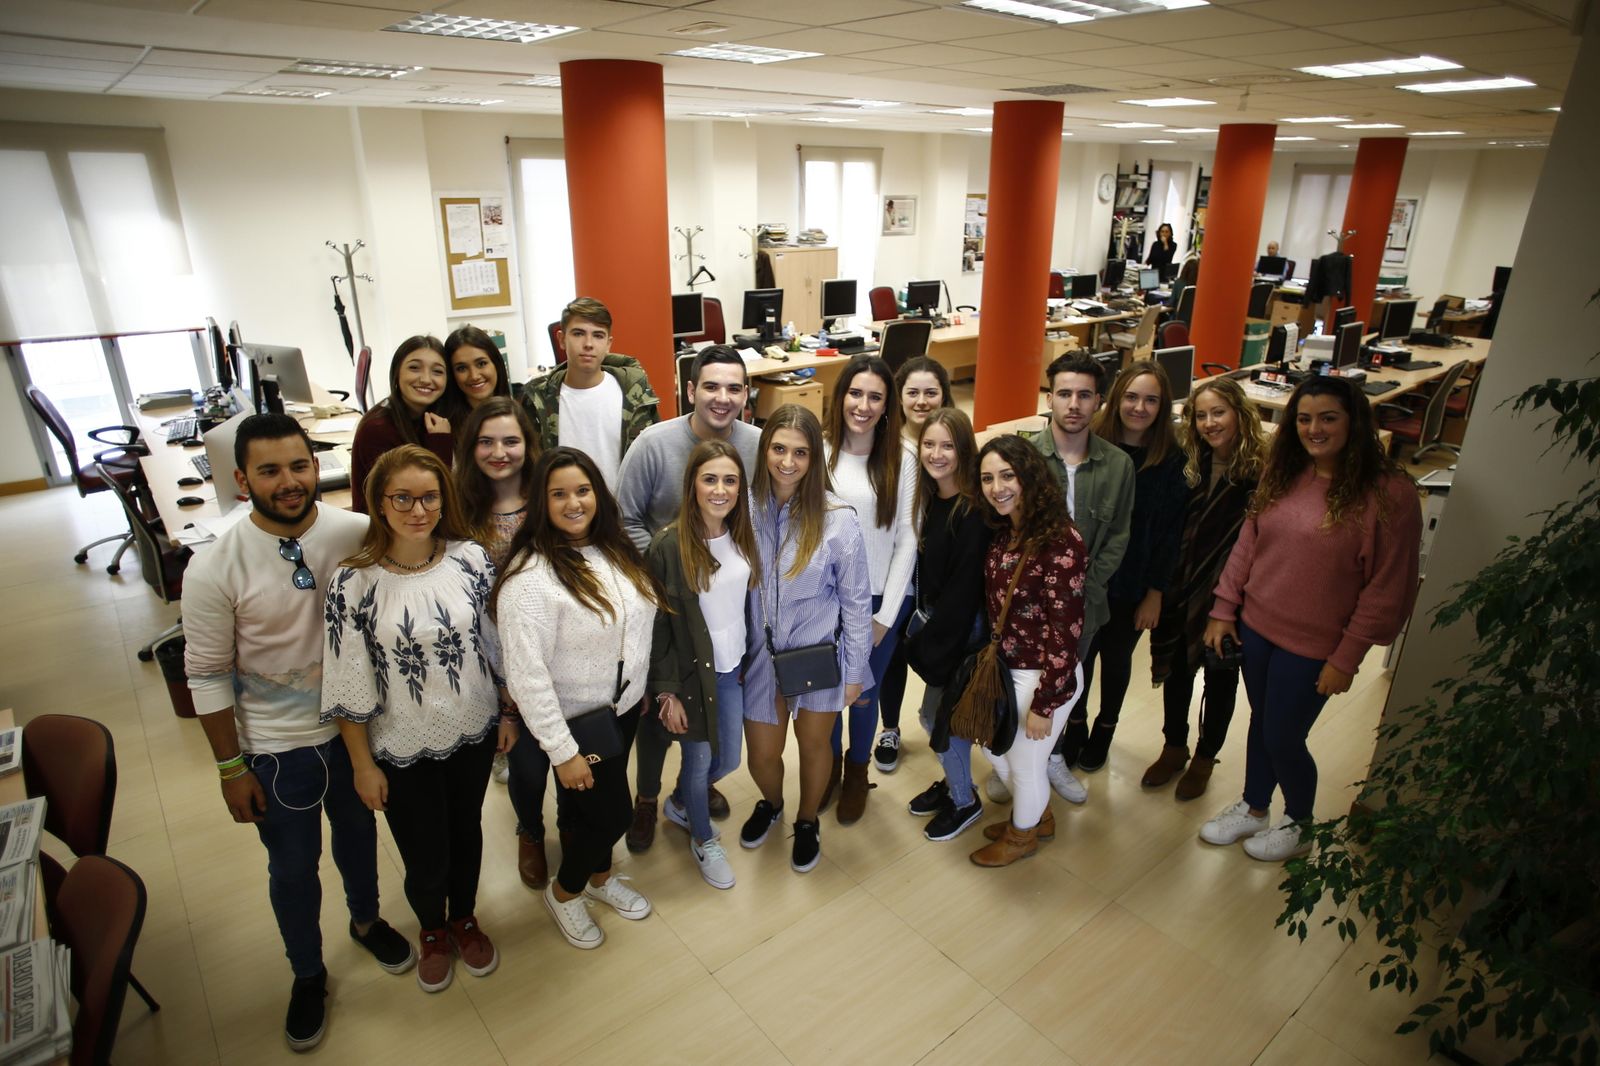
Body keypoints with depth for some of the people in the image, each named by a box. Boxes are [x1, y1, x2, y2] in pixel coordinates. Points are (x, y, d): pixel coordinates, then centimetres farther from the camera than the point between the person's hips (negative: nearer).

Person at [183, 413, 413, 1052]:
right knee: (293, 869, 17)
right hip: (277, 748, -2)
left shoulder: (358, 534, -15)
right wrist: (231, 768, -6)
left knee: (358, 833, 25)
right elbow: (208, 676, -11)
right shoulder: (214, 569, -20)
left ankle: (366, 920, 55)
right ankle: (307, 975, 44)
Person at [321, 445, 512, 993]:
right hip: (403, 748, -2)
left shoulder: (471, 559, -12)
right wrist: (363, 764, -7)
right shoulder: (353, 582, -18)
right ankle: (433, 931, 47)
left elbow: (497, 643, 0)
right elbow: (348, 684, -11)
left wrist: (508, 713, 4)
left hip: (473, 732, 2)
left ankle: (464, 918, 52)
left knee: (466, 831, 23)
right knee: (425, 859, 12)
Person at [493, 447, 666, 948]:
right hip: (576, 720, -6)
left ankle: (599, 876, 50)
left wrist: (649, 687, 11)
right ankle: (564, 891, 35)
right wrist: (563, 751, -22)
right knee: (610, 813, 6)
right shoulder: (530, 578, -25)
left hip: (624, 708, 6)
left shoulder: (615, 550, -2)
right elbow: (526, 676, -25)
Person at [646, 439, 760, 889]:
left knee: (728, 759, 17)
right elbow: (657, 626, -14)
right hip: (692, 673, -5)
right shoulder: (668, 546, -19)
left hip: (733, 670, 5)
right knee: (699, 760, 12)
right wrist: (667, 691, -13)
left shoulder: (742, 537, -3)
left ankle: (679, 803, 49)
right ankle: (703, 839, 41)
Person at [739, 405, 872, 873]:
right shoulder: (747, 508, -12)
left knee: (814, 743, 17)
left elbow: (856, 599, -9)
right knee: (762, 755, 13)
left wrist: (854, 671, -5)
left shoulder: (837, 518, -18)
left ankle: (807, 821, 48)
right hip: (762, 654, 2)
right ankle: (770, 804, 50)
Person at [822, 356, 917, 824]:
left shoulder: (901, 460, -9)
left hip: (881, 599, -1)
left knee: (864, 690, 14)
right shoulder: (819, 453, -8)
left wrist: (885, 615, -8)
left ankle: (857, 771, 42)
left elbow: (907, 540, -7)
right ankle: (829, 763, 45)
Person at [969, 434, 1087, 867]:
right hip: (1004, 666, 8)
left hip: (1042, 676, -8)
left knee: (1025, 761, 15)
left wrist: (1044, 703, -18)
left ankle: (1022, 835, 46)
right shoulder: (1002, 533, -2)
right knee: (993, 744, 25)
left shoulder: (1060, 542, -26)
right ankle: (1039, 815, 52)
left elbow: (1066, 631, -23)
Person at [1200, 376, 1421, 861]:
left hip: (1313, 645, -5)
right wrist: (1223, 608, 6)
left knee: (1282, 738, 7)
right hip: (1255, 626, 5)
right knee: (1260, 723, 19)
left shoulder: (1389, 493, -16)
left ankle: (1298, 826, 35)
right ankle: (1253, 809, 42)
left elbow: (1386, 587, -14)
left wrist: (1347, 658, -13)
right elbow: (1246, 543, 7)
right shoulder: (1282, 475, 1)